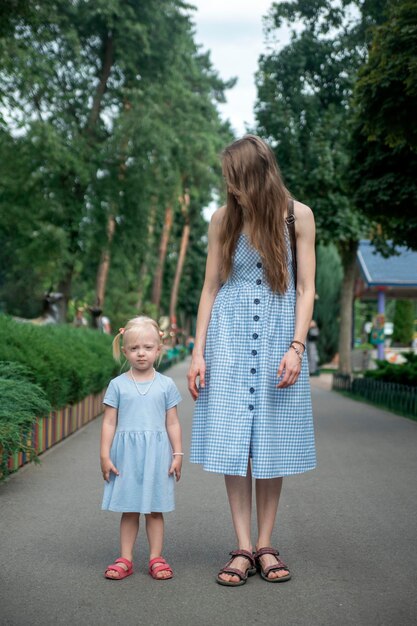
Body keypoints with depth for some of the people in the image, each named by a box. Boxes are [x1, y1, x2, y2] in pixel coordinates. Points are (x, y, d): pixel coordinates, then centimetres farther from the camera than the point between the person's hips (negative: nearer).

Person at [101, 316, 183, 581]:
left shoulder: (166, 385, 3)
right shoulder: (118, 385, 1)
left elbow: (172, 423, 5)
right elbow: (109, 422, 2)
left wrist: (177, 454, 2)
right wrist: (105, 455, -2)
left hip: (156, 454, 0)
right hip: (126, 453, 0)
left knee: (155, 509, 6)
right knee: (129, 510, 7)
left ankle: (156, 558, 15)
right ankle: (125, 559, 15)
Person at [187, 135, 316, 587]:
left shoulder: (298, 216, -2)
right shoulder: (223, 219, 2)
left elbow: (306, 289, -1)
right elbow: (210, 287, 4)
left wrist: (296, 347, -11)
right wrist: (199, 353, -1)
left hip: (278, 339, -1)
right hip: (230, 340, 1)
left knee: (272, 443, 2)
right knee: (232, 443, -3)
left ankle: (265, 545, 13)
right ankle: (243, 548, 4)